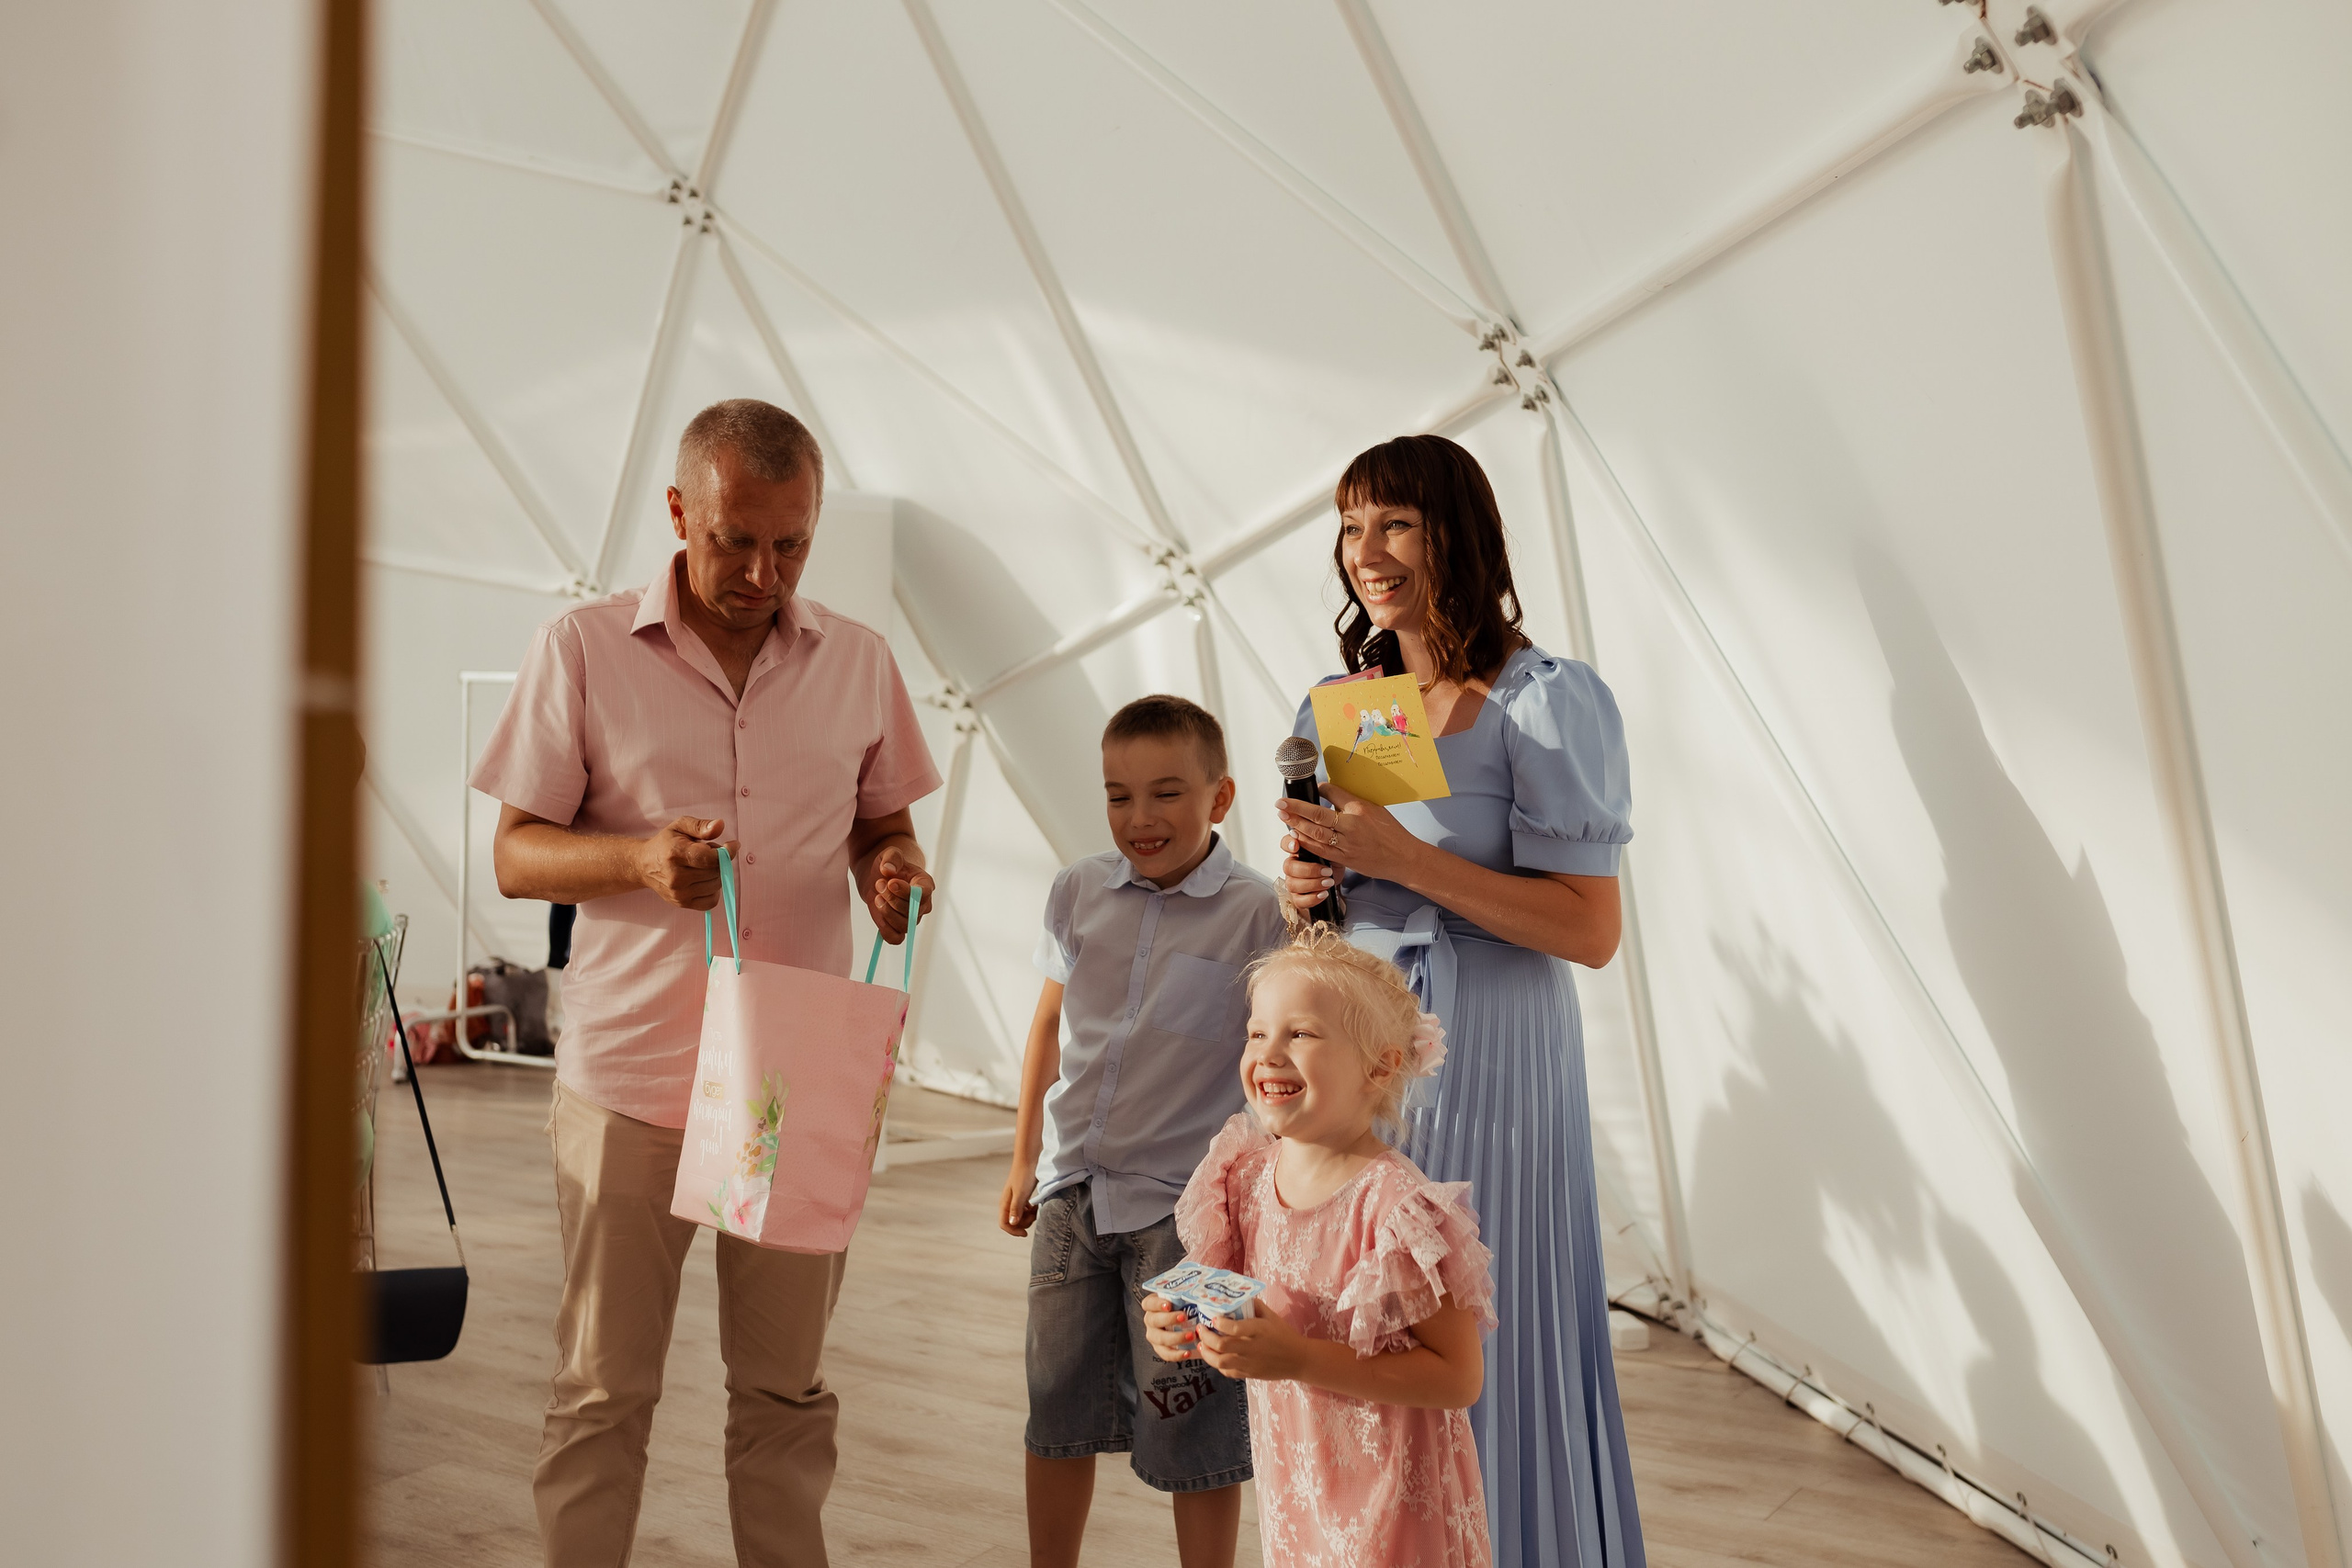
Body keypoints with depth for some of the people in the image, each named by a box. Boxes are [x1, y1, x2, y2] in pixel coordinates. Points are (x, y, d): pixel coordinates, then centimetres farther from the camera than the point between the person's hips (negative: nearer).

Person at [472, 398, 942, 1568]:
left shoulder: (856, 659, 5)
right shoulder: (582, 648, -2)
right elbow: (517, 856, -1)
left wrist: (890, 872, -9)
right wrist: (641, 861, -21)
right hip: (628, 1075, -2)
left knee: (786, 1388, 14)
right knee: (601, 1390, 11)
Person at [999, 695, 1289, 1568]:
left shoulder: (1257, 913, -12)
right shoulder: (1079, 891, 2)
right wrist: (1026, 1156, 17)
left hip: (1183, 1204, -4)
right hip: (1074, 1192, 5)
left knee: (1194, 1434, 6)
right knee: (1057, 1413, 17)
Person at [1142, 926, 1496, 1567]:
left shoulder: (1394, 1206, -25)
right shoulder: (1248, 1175, -4)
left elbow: (1460, 1377, -24)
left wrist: (1298, 1358, -30)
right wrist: (1190, 1325, -11)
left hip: (1388, 1497, -6)